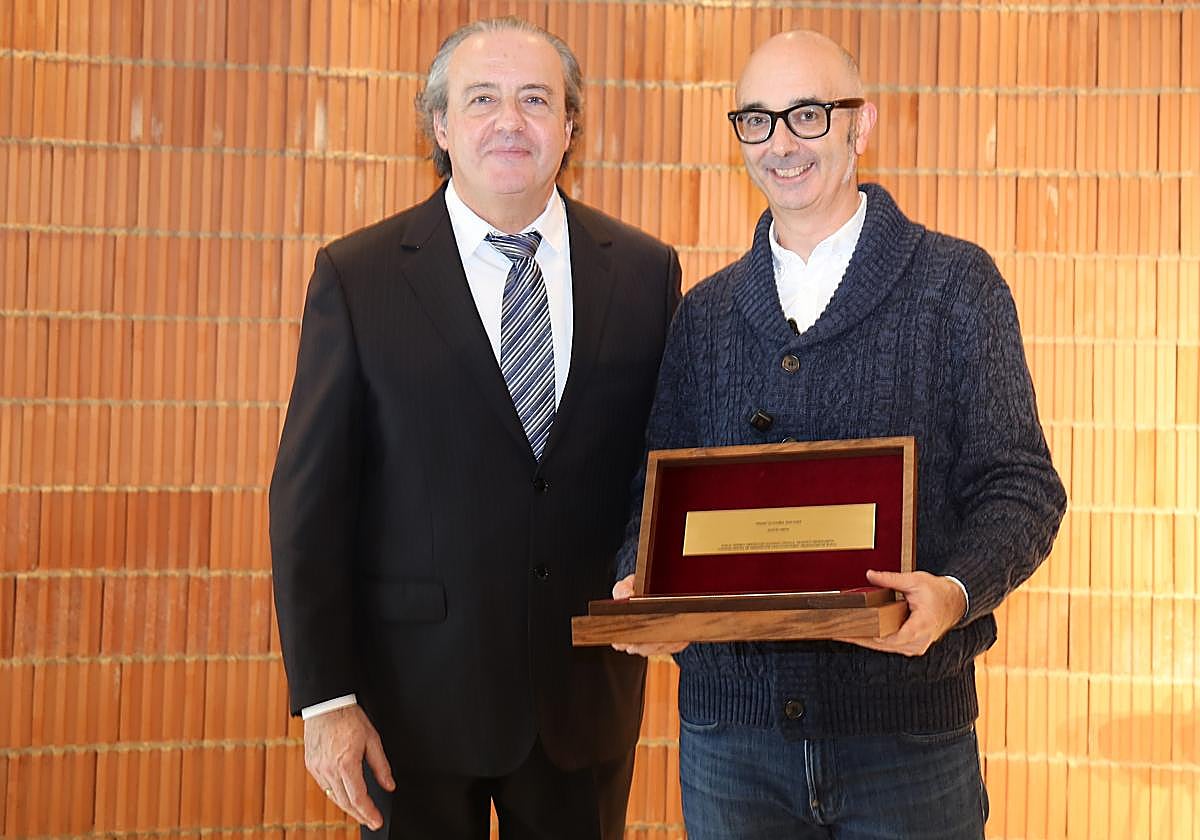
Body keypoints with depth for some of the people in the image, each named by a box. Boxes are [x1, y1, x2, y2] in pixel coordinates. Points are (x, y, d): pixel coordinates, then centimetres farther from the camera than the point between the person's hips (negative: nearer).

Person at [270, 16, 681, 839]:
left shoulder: (646, 270, 1)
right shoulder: (357, 276, -6)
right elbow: (310, 500, -7)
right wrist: (326, 698, -10)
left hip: (589, 688, 2)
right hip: (417, 689, -2)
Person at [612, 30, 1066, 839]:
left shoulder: (957, 284, 1)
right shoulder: (703, 314, 10)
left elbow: (1018, 483, -3)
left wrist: (956, 591, -22)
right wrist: (643, 585, -10)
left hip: (907, 722, -2)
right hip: (729, 721, 3)